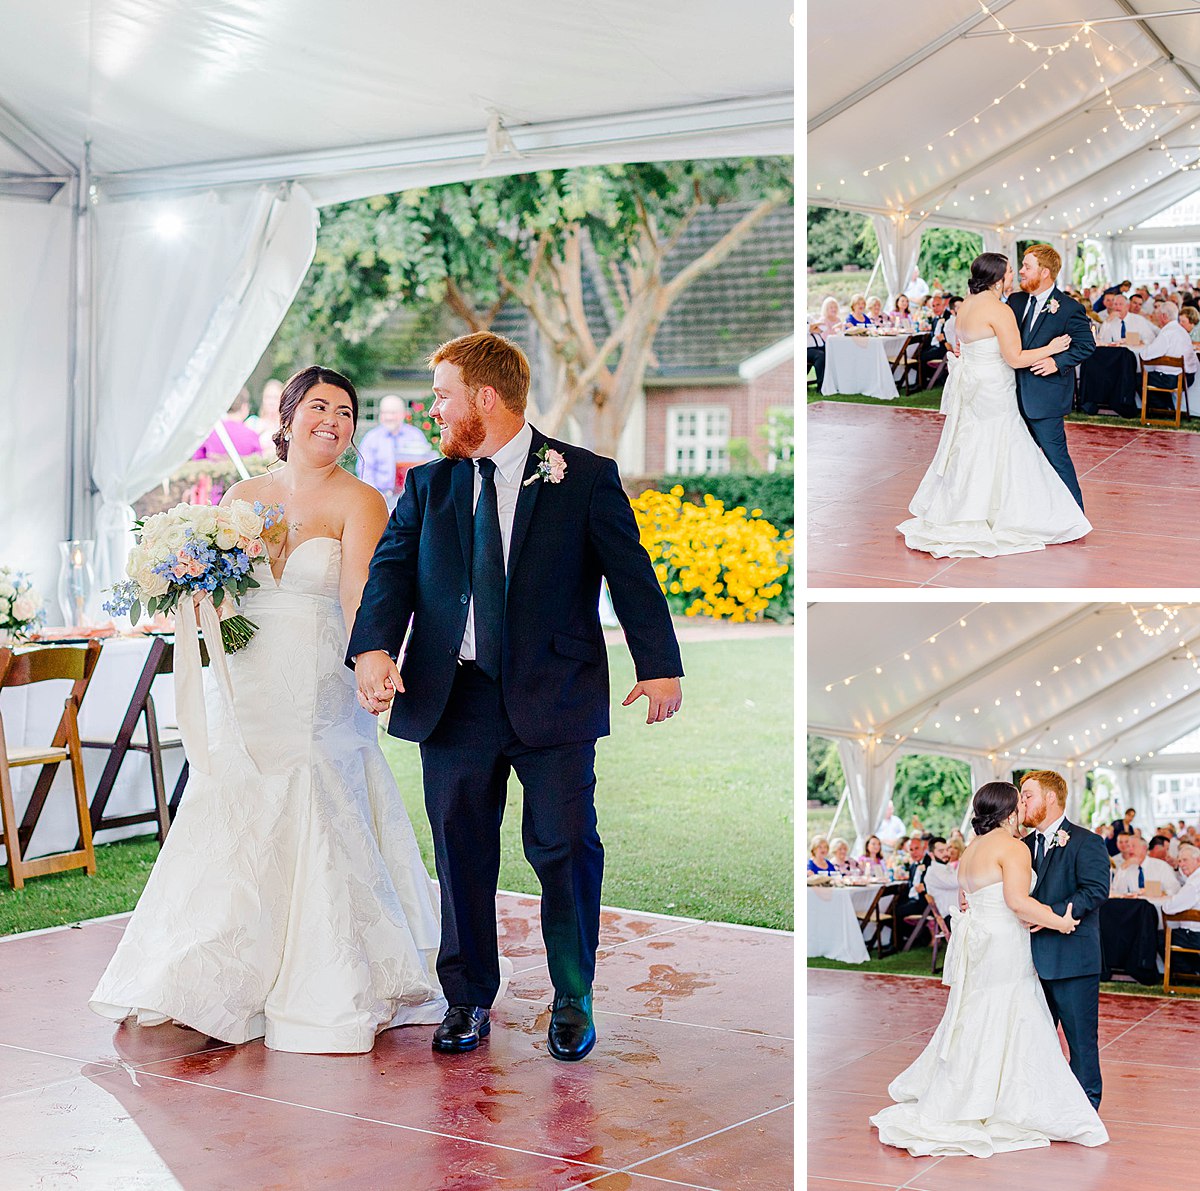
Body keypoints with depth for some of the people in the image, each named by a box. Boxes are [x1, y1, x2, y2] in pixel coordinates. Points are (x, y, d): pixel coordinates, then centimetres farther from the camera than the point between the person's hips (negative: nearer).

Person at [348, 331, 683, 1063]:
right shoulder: (429, 485, 12)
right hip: (454, 696, 3)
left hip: (554, 699, -3)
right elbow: (392, 569, 2)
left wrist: (660, 666, -5)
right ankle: (469, 1001, 23)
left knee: (566, 848, -1)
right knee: (461, 852, 8)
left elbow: (631, 575, 1)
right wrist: (375, 647, -16)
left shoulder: (586, 477, 2)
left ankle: (574, 1000, 17)